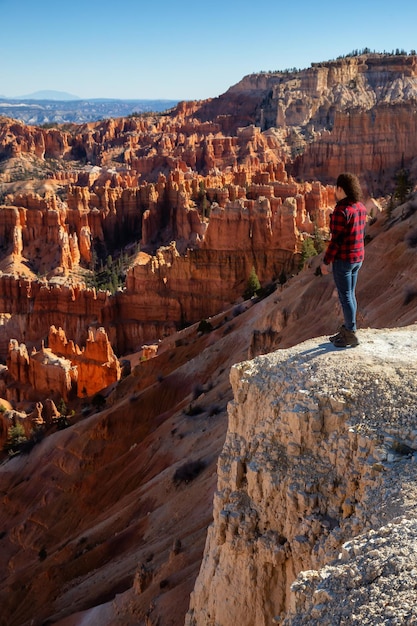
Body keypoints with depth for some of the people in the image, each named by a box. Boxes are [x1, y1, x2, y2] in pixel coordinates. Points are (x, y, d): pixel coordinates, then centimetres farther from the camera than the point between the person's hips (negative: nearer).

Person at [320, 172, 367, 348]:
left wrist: (326, 261, -12)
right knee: (350, 294, 17)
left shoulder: (341, 210, -22)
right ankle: (347, 330, 27)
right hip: (357, 258, 9)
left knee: (345, 296, 1)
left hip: (343, 259, -9)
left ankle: (351, 335, 9)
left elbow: (336, 240, -21)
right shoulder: (360, 207, 5)